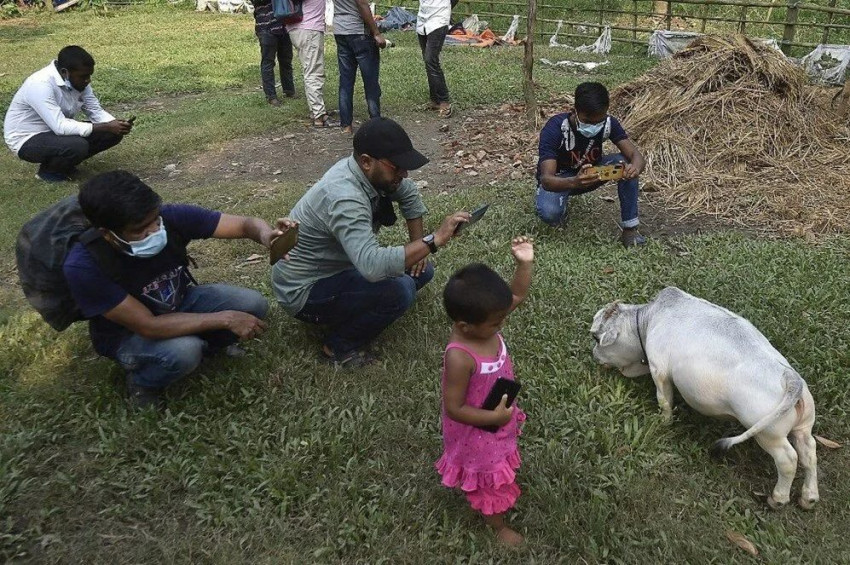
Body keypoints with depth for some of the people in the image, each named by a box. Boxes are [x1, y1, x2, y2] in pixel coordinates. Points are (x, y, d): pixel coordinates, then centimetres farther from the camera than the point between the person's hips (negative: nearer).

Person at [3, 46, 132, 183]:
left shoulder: (78, 80, -7)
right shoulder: (41, 85, -30)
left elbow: (96, 111, -1)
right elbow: (60, 127, -36)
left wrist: (115, 124, -24)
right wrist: (107, 127, -37)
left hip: (57, 129, 8)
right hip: (27, 139, -8)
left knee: (112, 134, -6)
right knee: (78, 146, -36)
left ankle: (64, 163, 8)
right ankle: (48, 169, -4)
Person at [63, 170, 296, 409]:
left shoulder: (171, 217, -27)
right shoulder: (84, 266, -35)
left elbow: (246, 224, -24)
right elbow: (148, 326, -33)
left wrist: (267, 236, -49)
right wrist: (225, 319, -35)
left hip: (180, 302, 4)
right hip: (129, 334, -4)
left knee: (253, 304, -18)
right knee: (183, 351, -35)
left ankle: (202, 343, 12)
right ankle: (141, 383, 0)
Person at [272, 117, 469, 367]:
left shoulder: (372, 172, -8)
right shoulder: (345, 198, -35)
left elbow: (409, 194, 12)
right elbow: (373, 266, -47)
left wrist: (418, 248, 3)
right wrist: (434, 240, -41)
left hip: (337, 266, 9)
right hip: (304, 291, -9)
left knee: (420, 270, 2)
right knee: (400, 289, -27)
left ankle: (351, 311, 10)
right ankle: (339, 346, -6)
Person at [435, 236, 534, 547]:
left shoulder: (482, 321, -20)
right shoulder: (460, 358, -41)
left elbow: (518, 295, -7)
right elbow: (454, 408, -30)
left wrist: (524, 263, -21)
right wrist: (494, 417, -30)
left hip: (499, 418, 7)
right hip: (477, 432, -7)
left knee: (501, 466, 35)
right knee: (490, 479, 22)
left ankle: (503, 486, 66)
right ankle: (498, 525, 49)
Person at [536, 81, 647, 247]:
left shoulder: (608, 123, -21)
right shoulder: (555, 128, -33)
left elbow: (636, 155, -23)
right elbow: (546, 179, -40)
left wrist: (635, 168, -49)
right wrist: (575, 182, -62)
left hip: (590, 172, 4)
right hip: (559, 179, -4)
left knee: (626, 164, -26)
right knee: (549, 213, -37)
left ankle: (630, 228, -15)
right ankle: (561, 205, 3)